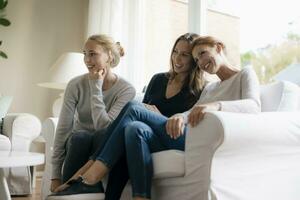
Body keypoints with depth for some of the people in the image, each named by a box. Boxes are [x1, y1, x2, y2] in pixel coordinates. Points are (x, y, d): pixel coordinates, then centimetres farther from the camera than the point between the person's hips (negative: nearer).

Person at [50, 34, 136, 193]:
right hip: (78, 144, 1)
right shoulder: (76, 85, -8)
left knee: (102, 135, -35)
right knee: (79, 136, -34)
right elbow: (63, 129, -11)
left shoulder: (126, 90, -12)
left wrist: (96, 87, -21)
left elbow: (103, 126, -23)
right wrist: (56, 175, -14)